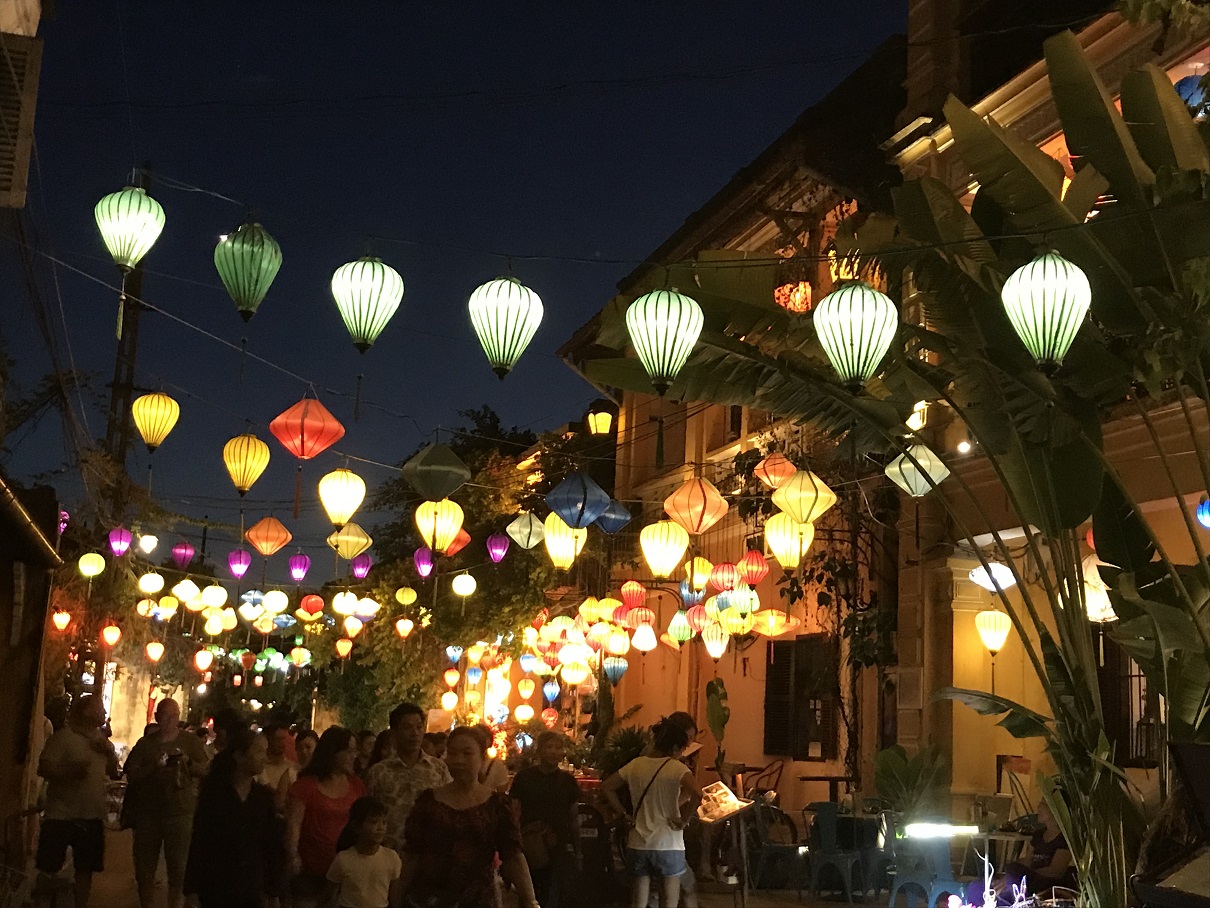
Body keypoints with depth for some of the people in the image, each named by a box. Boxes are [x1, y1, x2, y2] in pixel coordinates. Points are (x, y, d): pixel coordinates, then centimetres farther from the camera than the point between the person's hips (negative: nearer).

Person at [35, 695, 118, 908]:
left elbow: (114, 773, 13)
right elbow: (43, 769, -16)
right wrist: (69, 772, -31)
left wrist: (109, 753, -4)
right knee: (49, 868, -1)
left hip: (92, 817, 6)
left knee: (85, 869, 11)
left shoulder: (102, 741, 12)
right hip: (61, 816, -6)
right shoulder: (63, 737, -9)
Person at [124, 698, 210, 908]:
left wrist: (189, 762, -18)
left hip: (180, 813, -2)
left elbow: (206, 771, 0)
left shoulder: (192, 742, 5)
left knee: (178, 869, 0)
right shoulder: (145, 744, 8)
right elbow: (131, 775, 2)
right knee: (145, 869, 9)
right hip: (148, 813, 2)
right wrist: (152, 767, -14)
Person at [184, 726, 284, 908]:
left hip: (253, 892, 2)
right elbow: (198, 843, -4)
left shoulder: (264, 796, 3)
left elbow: (273, 845, 5)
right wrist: (192, 888, -7)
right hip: (215, 889, -2)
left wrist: (273, 889, 3)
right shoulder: (213, 793, -4)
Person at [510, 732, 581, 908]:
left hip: (558, 850, 1)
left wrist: (577, 851, 11)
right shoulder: (524, 777, -3)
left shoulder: (568, 781, 4)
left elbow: (574, 819, 11)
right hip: (528, 850, -1)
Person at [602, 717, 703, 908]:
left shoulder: (635, 765, 4)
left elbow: (607, 788, 8)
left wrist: (626, 815, 8)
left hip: (637, 844, 4)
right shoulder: (676, 768, -11)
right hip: (669, 846, -4)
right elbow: (696, 794, -27)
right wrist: (684, 820, -14)